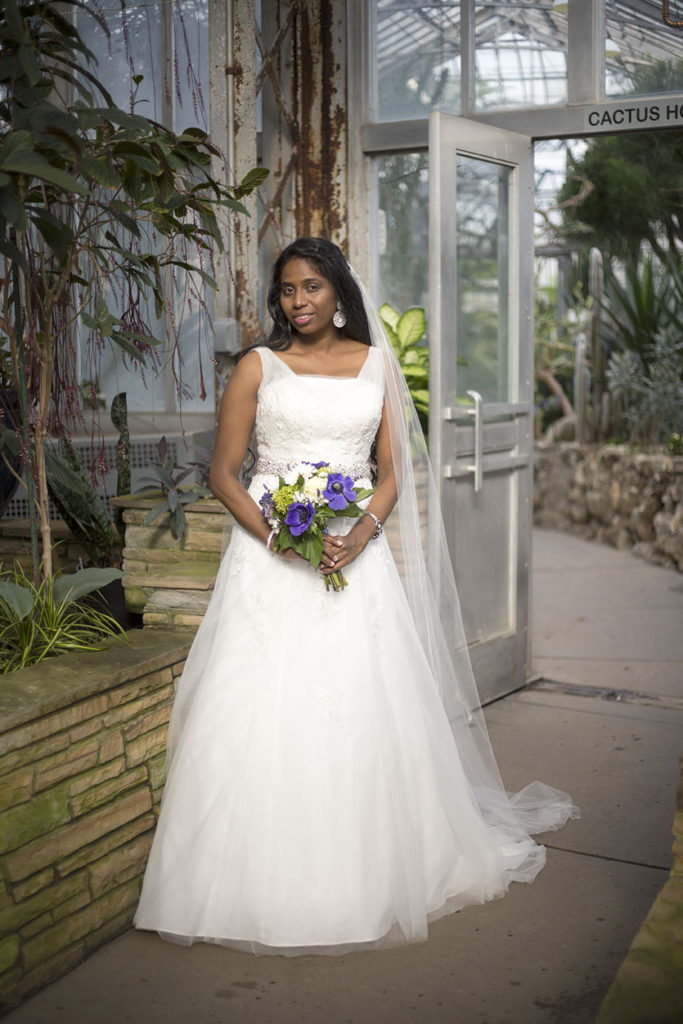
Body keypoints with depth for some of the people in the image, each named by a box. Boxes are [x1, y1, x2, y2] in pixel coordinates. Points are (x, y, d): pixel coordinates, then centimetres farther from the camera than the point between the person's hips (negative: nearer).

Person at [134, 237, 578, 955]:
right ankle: (263, 887, 9)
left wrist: (361, 535, -10)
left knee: (364, 714, 1)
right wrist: (275, 535, -13)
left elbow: (392, 473, 9)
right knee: (262, 717, -4)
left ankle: (364, 877, 18)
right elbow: (223, 474, 3)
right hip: (270, 560, -1)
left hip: (355, 557, 2)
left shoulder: (375, 364, 10)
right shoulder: (258, 367, 4)